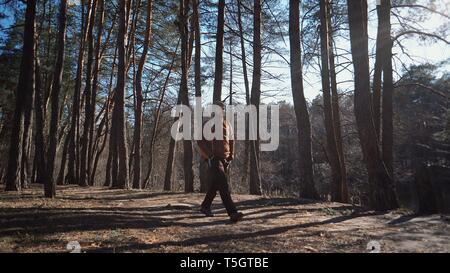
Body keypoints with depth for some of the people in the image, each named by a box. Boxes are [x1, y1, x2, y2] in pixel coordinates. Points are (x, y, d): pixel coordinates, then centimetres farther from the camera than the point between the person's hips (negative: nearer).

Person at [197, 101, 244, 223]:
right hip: (214, 158, -6)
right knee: (223, 185, -17)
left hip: (225, 158, 7)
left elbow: (231, 141, 23)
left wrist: (231, 155, 11)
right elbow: (200, 141, -6)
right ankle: (232, 213, -22)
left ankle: (205, 207, 32)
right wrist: (209, 155, -14)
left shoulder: (227, 124, 15)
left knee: (215, 185, 14)